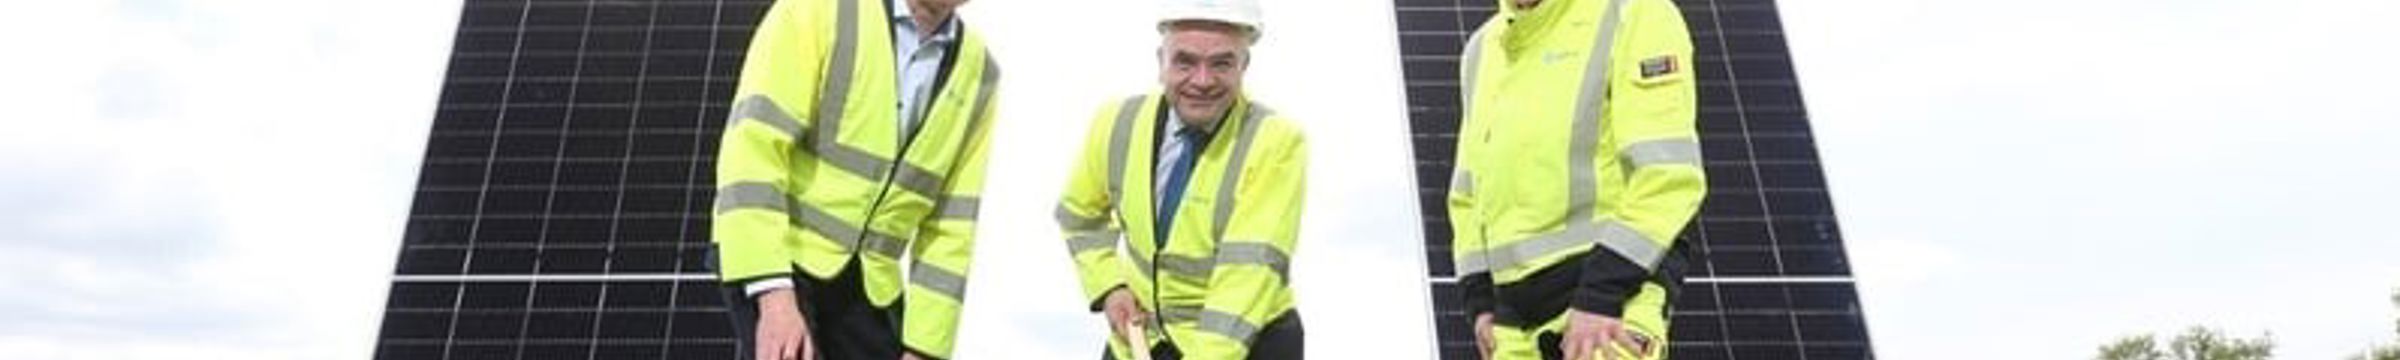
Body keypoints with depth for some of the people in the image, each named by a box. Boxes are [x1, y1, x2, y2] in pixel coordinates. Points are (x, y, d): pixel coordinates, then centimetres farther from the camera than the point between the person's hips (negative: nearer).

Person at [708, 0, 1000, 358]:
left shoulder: (978, 73, 1)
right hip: (773, 261, -4)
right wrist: (774, 295, -28)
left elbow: (951, 225, 2)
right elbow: (752, 148, -19)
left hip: (870, 285, 5)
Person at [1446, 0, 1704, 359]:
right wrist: (1480, 301, 11)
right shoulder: (1484, 47, 19)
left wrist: (1600, 295, -19)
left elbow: (1667, 172, -13)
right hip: (1517, 310, 7)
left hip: (1613, 287, -7)